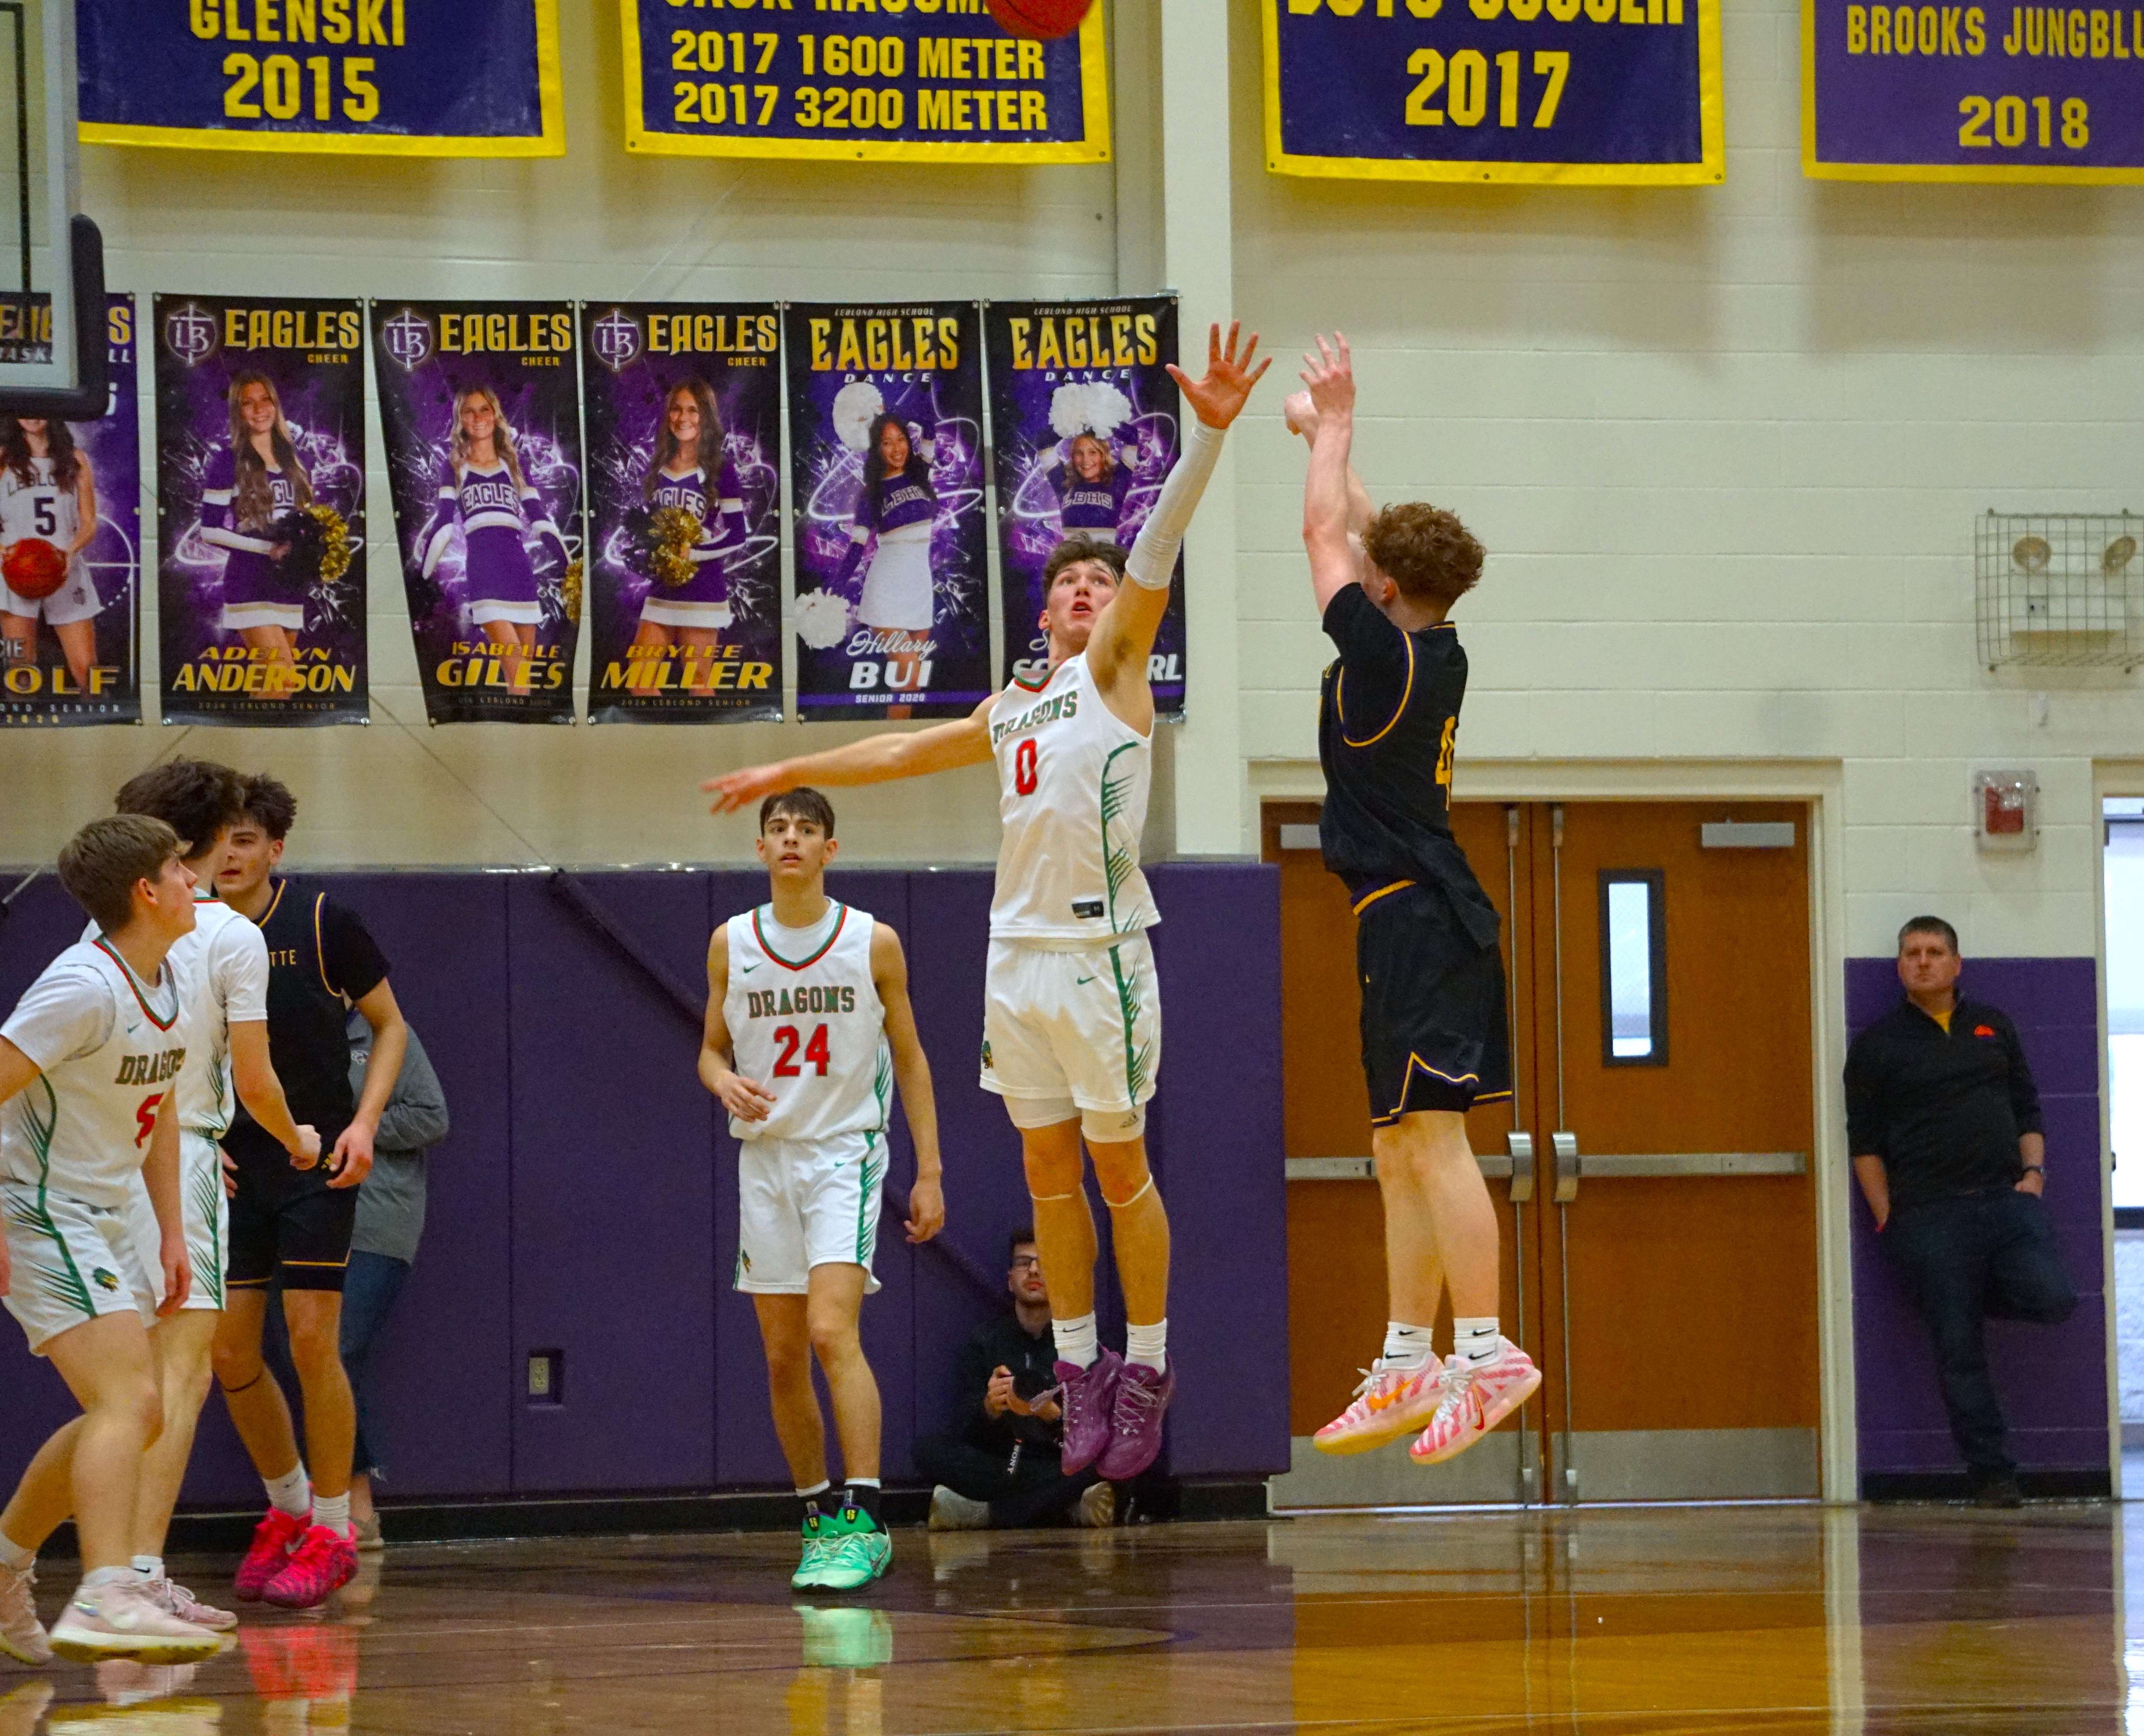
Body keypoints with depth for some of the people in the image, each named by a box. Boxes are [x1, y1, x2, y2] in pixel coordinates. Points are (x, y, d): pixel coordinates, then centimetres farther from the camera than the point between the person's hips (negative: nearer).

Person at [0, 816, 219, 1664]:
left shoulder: (169, 983, 9)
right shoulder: (85, 987, -20)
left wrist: (172, 1234, 18)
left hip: (102, 1221, 10)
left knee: (134, 1417, 14)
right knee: (130, 1401, -22)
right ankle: (104, 1600, -32)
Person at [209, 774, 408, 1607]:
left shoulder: (323, 923, -8)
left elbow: (390, 1024, 2)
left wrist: (364, 1123, -10)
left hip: (318, 1161, -3)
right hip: (230, 1167, 3)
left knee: (312, 1341, -9)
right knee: (229, 1352, 1)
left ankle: (332, 1531, 3)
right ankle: (288, 1506, 23)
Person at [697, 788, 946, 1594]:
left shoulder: (874, 943, -2)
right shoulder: (731, 944, 5)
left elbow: (909, 1058, 5)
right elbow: (711, 1050, 14)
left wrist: (930, 1171, 0)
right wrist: (726, 1083, -11)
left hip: (844, 1152, -4)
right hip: (764, 1157, 4)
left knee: (832, 1329, -21)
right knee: (783, 1357, 6)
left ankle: (863, 1522, -25)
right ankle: (817, 1518, 20)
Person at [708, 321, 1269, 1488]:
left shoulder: (1115, 668, 2)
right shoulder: (1008, 712, 20)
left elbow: (1157, 556, -13)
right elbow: (905, 753, 35)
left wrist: (1208, 437, -27)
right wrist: (792, 772, 40)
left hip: (1098, 950, -6)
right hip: (1017, 954, 6)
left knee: (1119, 1169, -2)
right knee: (1049, 1174, 7)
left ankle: (1146, 1364, 7)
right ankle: (1078, 1366, 14)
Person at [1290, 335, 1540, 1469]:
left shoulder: (1382, 655, -12)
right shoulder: (1440, 657, 11)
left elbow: (1326, 533, -2)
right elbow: (1361, 533, 26)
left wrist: (1335, 425, 10)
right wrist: (1325, 438, 35)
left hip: (1412, 917, -10)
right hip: (1422, 916, 10)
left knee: (1433, 1137, -14)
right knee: (1401, 1153, 11)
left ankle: (1487, 1354, -19)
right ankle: (1408, 1366, 13)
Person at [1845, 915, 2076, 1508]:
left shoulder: (1993, 1027, 18)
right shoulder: (1877, 1044, 8)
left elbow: (2027, 1110, 20)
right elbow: (1865, 1142, 5)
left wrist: (2033, 1172, 3)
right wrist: (1887, 1216, -3)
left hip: (2006, 1198, 2)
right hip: (1928, 1213, -2)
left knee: (2052, 1299, -20)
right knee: (1958, 1349, -5)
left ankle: (1982, 1293, 12)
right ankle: (1992, 1474, 1)